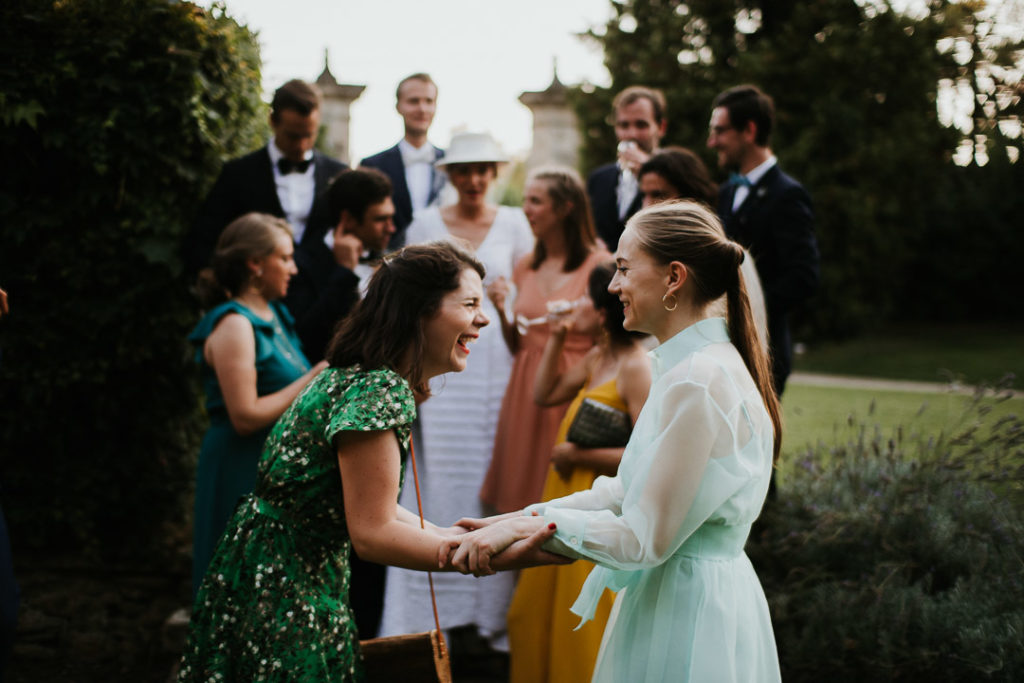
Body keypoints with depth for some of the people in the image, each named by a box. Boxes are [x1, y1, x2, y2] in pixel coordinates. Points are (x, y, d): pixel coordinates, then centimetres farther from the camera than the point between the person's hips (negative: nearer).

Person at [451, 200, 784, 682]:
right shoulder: (692, 365, 10)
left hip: (688, 616, -9)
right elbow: (629, 492, 12)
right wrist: (519, 518, 5)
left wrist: (530, 525, -17)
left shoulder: (698, 383, -22)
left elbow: (646, 538, -21)